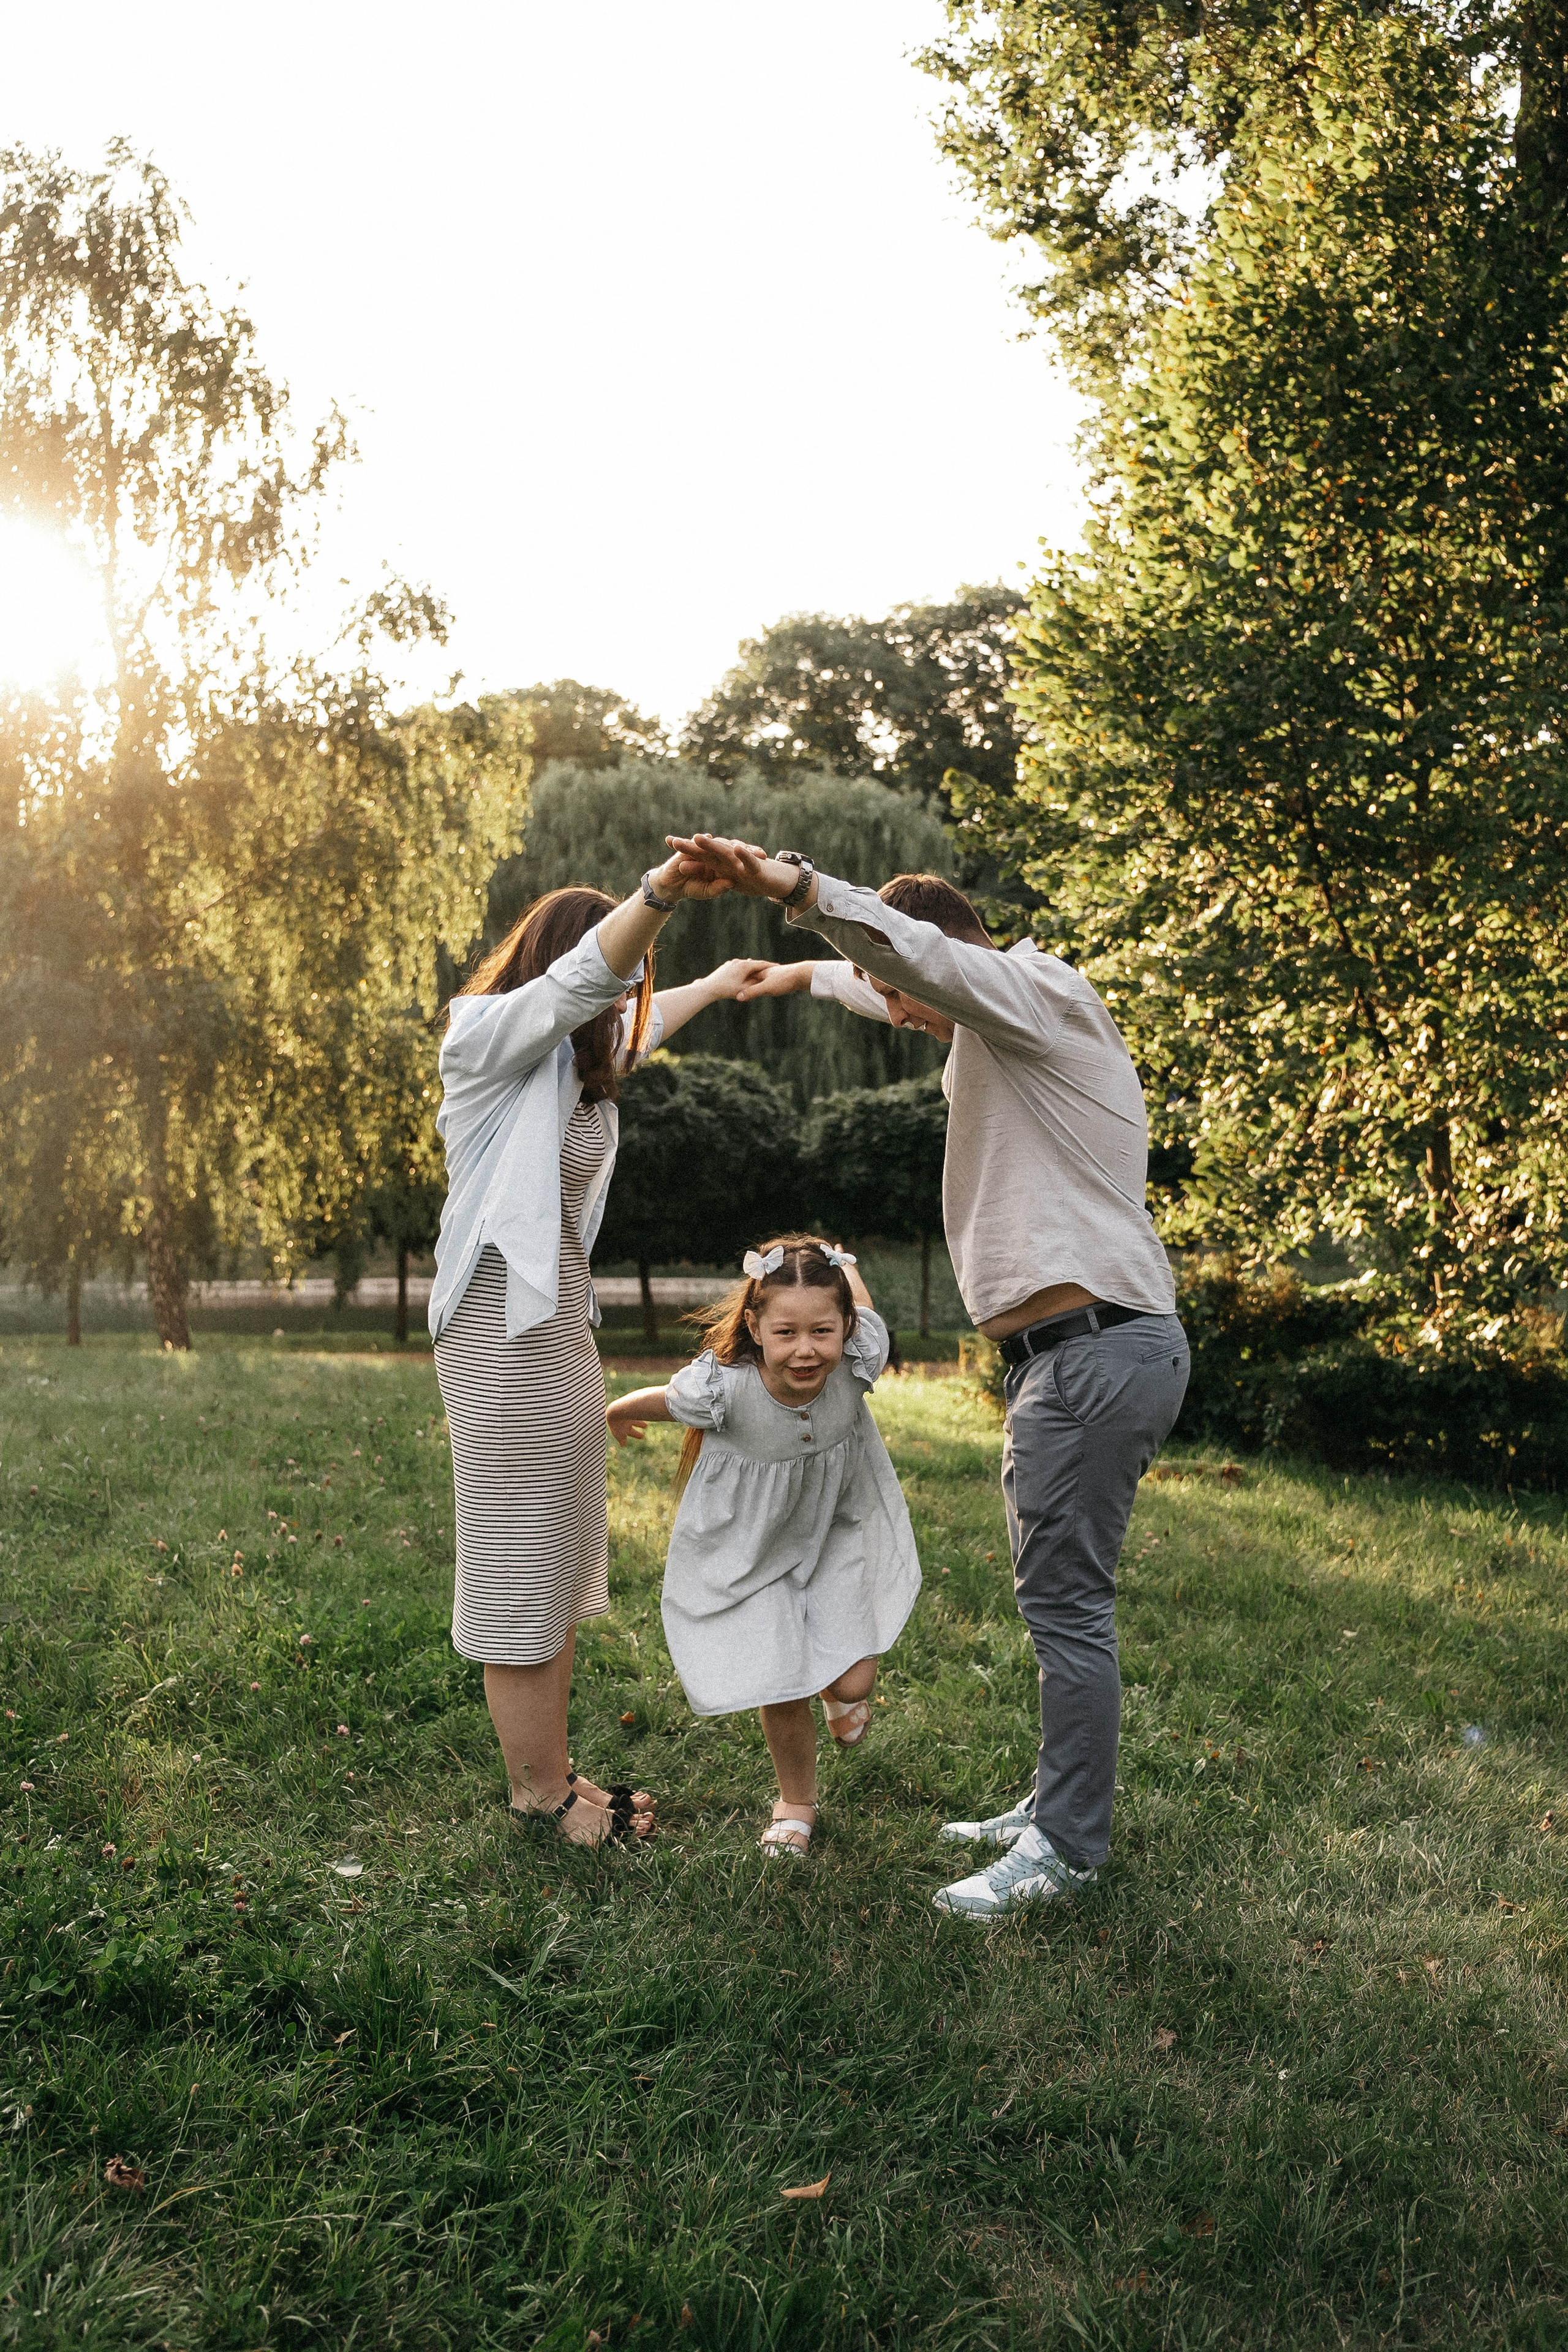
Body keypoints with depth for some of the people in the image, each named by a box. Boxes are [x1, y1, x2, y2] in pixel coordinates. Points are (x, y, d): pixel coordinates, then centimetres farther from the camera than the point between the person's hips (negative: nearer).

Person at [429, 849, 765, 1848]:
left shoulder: (577, 1061, 17)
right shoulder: (490, 1037, -8)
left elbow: (638, 1020, 38)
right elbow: (584, 978, -27)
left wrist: (716, 985, 53)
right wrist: (660, 893, -42)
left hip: (564, 1324, 10)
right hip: (505, 1326, -10)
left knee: (562, 1567, 12)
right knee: (518, 1568, -2)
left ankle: (553, 1774, 21)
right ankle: (543, 1799, 7)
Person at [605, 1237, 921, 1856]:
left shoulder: (859, 1361, -29)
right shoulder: (721, 1387, -35)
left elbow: (848, 1271, -7)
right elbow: (650, 1401, -10)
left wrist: (839, 1262, 16)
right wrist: (615, 1416, 11)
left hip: (834, 1529, 2)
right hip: (749, 1545, -2)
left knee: (853, 1681, -5)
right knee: (782, 1692, -2)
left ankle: (840, 1692, 37)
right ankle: (795, 1802, 31)